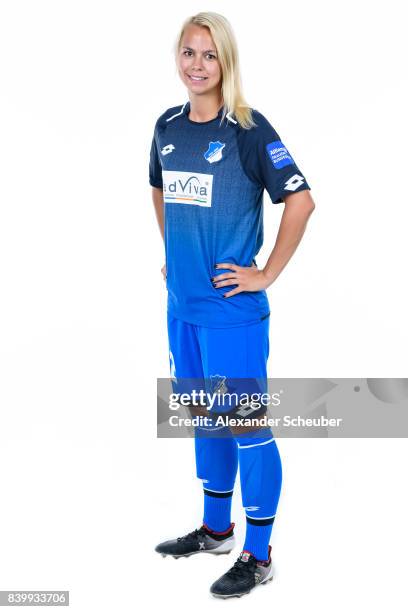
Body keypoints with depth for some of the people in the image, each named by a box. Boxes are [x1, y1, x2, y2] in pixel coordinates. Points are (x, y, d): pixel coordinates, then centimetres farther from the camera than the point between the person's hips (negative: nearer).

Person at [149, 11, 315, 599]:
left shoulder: (248, 129, -12)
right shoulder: (168, 126, 8)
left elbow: (301, 200, -15)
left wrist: (266, 274, -13)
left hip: (231, 308, -7)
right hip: (182, 303, 7)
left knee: (246, 425, 1)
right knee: (206, 417, 18)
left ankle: (258, 555, 15)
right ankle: (216, 529, 35)